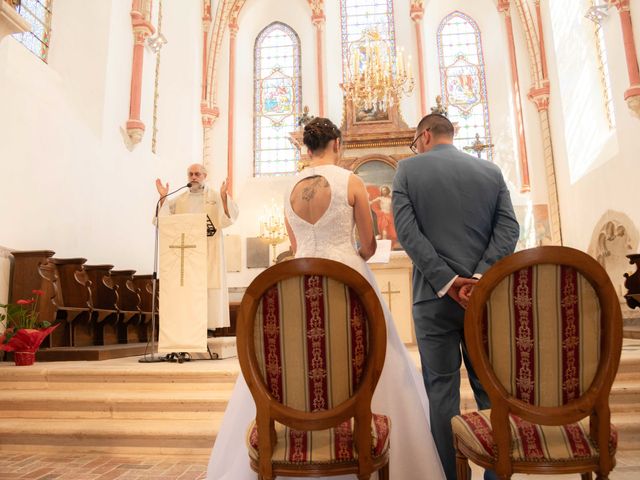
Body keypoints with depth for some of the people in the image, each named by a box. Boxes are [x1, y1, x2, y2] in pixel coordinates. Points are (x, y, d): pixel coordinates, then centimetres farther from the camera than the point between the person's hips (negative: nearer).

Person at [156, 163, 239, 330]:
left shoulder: (215, 196, 6)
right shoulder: (179, 200, 14)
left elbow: (229, 216, -8)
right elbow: (163, 217, 7)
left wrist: (224, 196, -23)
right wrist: (162, 197, -6)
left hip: (209, 252, -2)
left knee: (209, 285, -5)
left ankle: (209, 322, 0)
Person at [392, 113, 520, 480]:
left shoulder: (408, 169, 1)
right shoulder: (491, 170, 10)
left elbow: (407, 230, -10)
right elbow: (509, 228, -1)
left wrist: (446, 281, -11)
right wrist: (478, 278, -10)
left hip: (435, 295, -3)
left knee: (442, 389, 6)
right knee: (490, 388, 13)